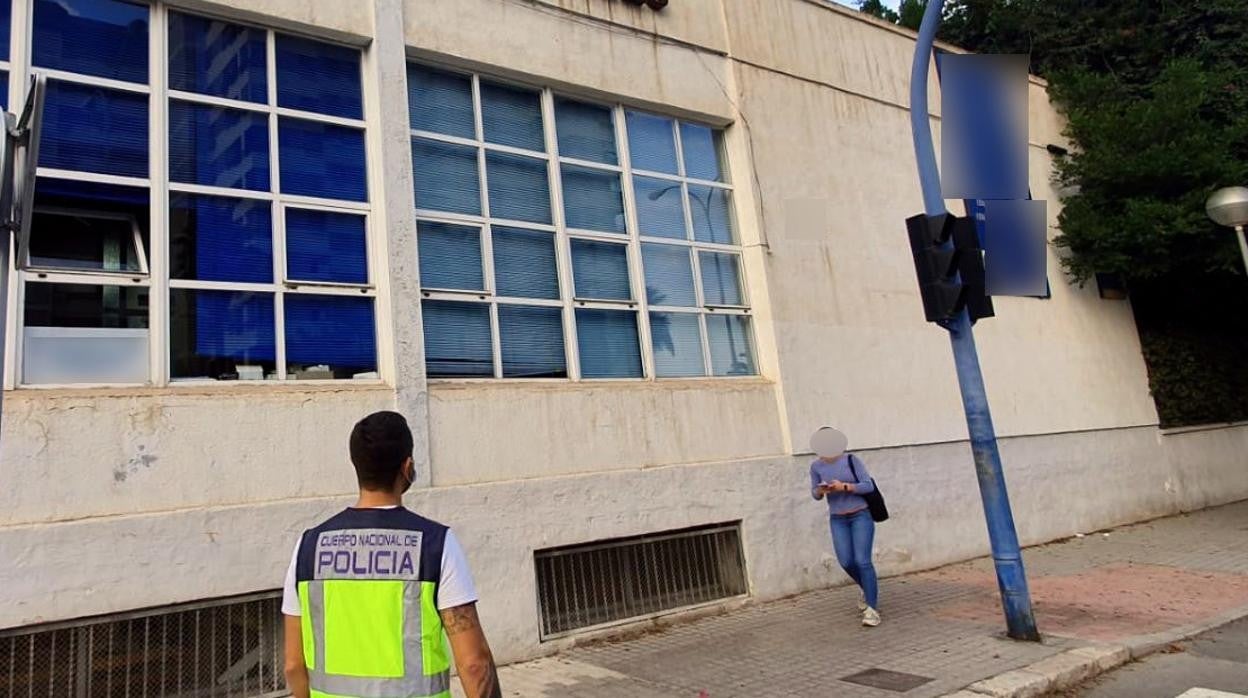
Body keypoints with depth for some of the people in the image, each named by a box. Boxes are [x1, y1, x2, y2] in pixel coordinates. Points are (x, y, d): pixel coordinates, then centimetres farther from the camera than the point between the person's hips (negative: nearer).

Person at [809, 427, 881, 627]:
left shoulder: (851, 460, -11)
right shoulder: (816, 466, -3)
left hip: (861, 515, -3)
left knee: (862, 561, -14)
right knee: (846, 562, -4)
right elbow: (815, 494, 4)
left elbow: (869, 486, -13)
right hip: (838, 519, 3)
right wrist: (821, 490, -20)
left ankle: (872, 609, -7)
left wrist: (844, 487, -26)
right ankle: (869, 590, 28)